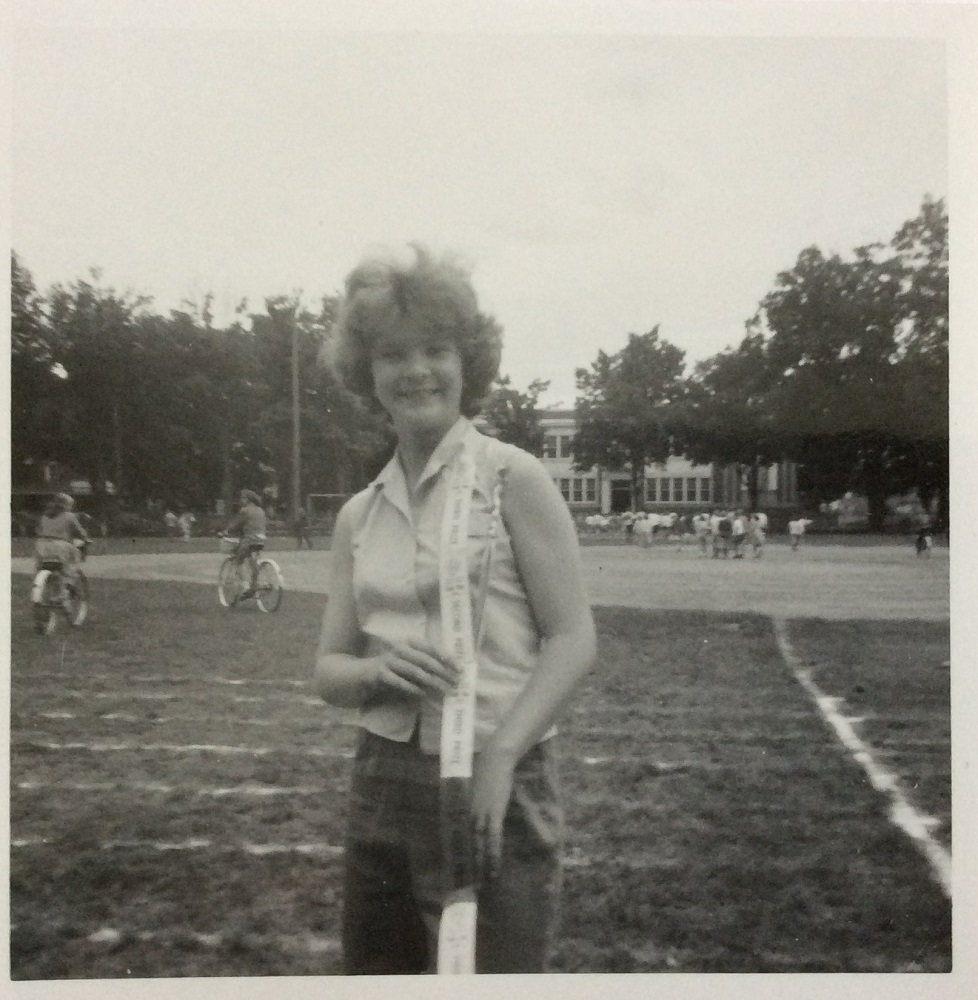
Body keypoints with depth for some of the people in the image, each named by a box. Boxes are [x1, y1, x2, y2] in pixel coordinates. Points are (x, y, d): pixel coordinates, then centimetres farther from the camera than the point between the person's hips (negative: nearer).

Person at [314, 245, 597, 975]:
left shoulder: (513, 478, -6)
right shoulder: (360, 513, 8)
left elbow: (574, 640, -10)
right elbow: (330, 668, 8)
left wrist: (499, 757, -20)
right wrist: (377, 673, -14)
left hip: (498, 785, -5)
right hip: (385, 781, 5)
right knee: (373, 967, 16)